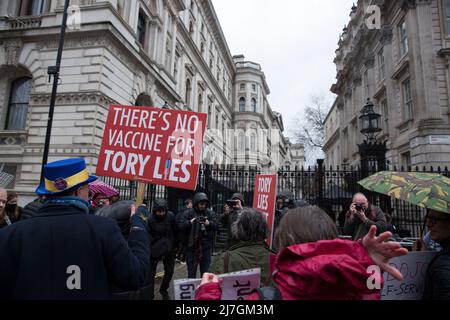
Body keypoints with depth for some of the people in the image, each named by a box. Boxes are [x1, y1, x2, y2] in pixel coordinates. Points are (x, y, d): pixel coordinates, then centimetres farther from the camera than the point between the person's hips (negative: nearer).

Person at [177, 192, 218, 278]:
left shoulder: (210, 213, 3)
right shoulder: (187, 213, -5)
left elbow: (215, 225, -3)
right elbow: (180, 225, -12)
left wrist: (209, 223, -21)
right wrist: (190, 222, -26)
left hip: (206, 247, 2)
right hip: (191, 246, -2)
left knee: (205, 273, 15)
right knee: (191, 273, 9)